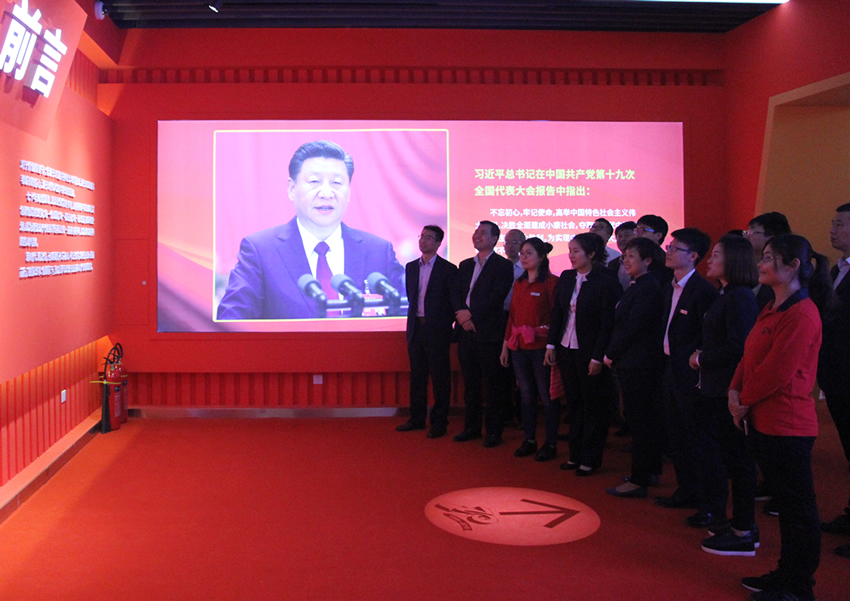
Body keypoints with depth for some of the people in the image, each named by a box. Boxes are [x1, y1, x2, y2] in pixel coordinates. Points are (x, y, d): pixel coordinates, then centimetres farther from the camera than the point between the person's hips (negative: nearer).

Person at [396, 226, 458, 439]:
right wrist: (415, 319, 11)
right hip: (416, 327, 6)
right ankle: (417, 418, 22)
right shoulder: (411, 267, 11)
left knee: (440, 377, 1)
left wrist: (446, 325, -5)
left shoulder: (448, 269, -5)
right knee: (417, 375, 12)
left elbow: (454, 301, -4)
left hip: (437, 330, -5)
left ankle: (439, 422, 8)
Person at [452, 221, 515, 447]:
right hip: (467, 332, 6)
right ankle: (471, 427, 22)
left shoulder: (503, 266, -3)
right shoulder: (465, 265, 16)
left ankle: (494, 431, 9)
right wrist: (462, 316, -8)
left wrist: (471, 314, -14)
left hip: (490, 333, -6)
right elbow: (455, 294, 9)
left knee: (494, 384, 0)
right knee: (470, 383, 12)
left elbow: (495, 298, -13)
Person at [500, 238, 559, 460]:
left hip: (541, 346, -6)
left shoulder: (551, 282, -7)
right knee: (526, 395, 12)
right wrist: (506, 345, 12)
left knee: (547, 396, 2)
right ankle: (529, 440, 21)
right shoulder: (519, 283, 12)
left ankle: (551, 444, 12)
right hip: (519, 346, 6)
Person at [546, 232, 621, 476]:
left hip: (589, 352, -6)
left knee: (593, 406, 6)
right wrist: (551, 345, 3)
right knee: (574, 403, 14)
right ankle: (576, 455, 25)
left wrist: (597, 357, -15)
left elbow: (607, 323, -13)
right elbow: (557, 313, 10)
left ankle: (591, 460, 16)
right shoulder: (566, 278, 6)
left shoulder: (605, 282, -12)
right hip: (566, 350, 6)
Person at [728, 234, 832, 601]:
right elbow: (750, 356, 13)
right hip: (764, 420, 10)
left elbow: (777, 370, -21)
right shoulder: (772, 309, 13)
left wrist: (745, 400, -9)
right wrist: (736, 391, -1)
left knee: (798, 508, 4)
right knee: (785, 502, 19)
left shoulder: (802, 313, -18)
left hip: (787, 425, -10)